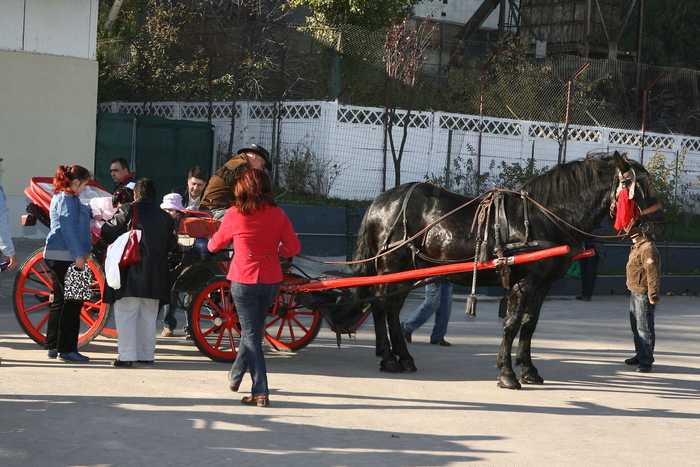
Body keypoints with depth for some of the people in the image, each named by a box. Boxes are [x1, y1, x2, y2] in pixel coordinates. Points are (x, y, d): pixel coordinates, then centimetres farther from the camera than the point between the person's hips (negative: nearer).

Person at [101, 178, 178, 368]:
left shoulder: (128, 211, -8)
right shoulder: (164, 216, 6)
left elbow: (108, 232, -7)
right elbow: (172, 245, 11)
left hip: (131, 273, -5)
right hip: (154, 277, 5)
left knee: (126, 315, 0)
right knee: (148, 316, 14)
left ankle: (126, 356, -3)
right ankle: (146, 354, 19)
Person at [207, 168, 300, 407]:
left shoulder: (234, 214, -7)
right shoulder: (278, 215, -1)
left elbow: (215, 244, 8)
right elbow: (294, 247, -2)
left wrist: (210, 244, 32)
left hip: (244, 280, -3)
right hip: (271, 281, 3)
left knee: (251, 334, 0)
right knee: (253, 329, 21)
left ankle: (260, 392, -5)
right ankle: (236, 375, 39)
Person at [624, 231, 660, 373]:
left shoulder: (648, 249, -19)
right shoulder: (636, 247, 14)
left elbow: (653, 274, -22)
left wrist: (653, 296, -23)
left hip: (643, 295, -11)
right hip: (634, 292, 11)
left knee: (644, 328, -7)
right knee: (636, 327, 19)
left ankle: (646, 361, -3)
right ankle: (640, 355, 31)